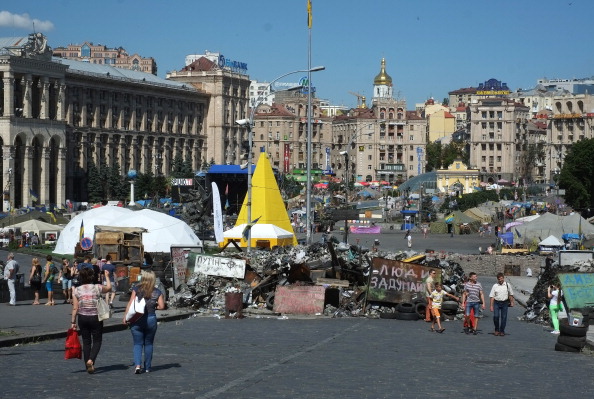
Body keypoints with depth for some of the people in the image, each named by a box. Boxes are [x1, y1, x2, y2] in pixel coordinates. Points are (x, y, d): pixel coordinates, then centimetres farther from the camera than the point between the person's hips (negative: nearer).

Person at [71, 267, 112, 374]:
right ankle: (91, 360, -17)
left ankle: (88, 365, 14)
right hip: (96, 318, -2)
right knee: (97, 341, 7)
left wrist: (73, 322, 3)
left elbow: (75, 308, -4)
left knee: (86, 342, 12)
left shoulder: (76, 290, -3)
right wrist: (107, 276, 29)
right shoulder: (97, 288, -7)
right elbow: (109, 287, 14)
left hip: (82, 318, 2)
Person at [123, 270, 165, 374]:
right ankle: (147, 367, 19)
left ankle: (137, 365, -15)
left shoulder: (136, 289, -3)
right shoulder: (157, 292, 0)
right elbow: (161, 306, -5)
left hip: (137, 319, -1)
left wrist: (125, 316, -4)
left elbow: (130, 303, -8)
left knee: (137, 344, 5)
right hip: (151, 319, 1)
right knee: (148, 344, 15)